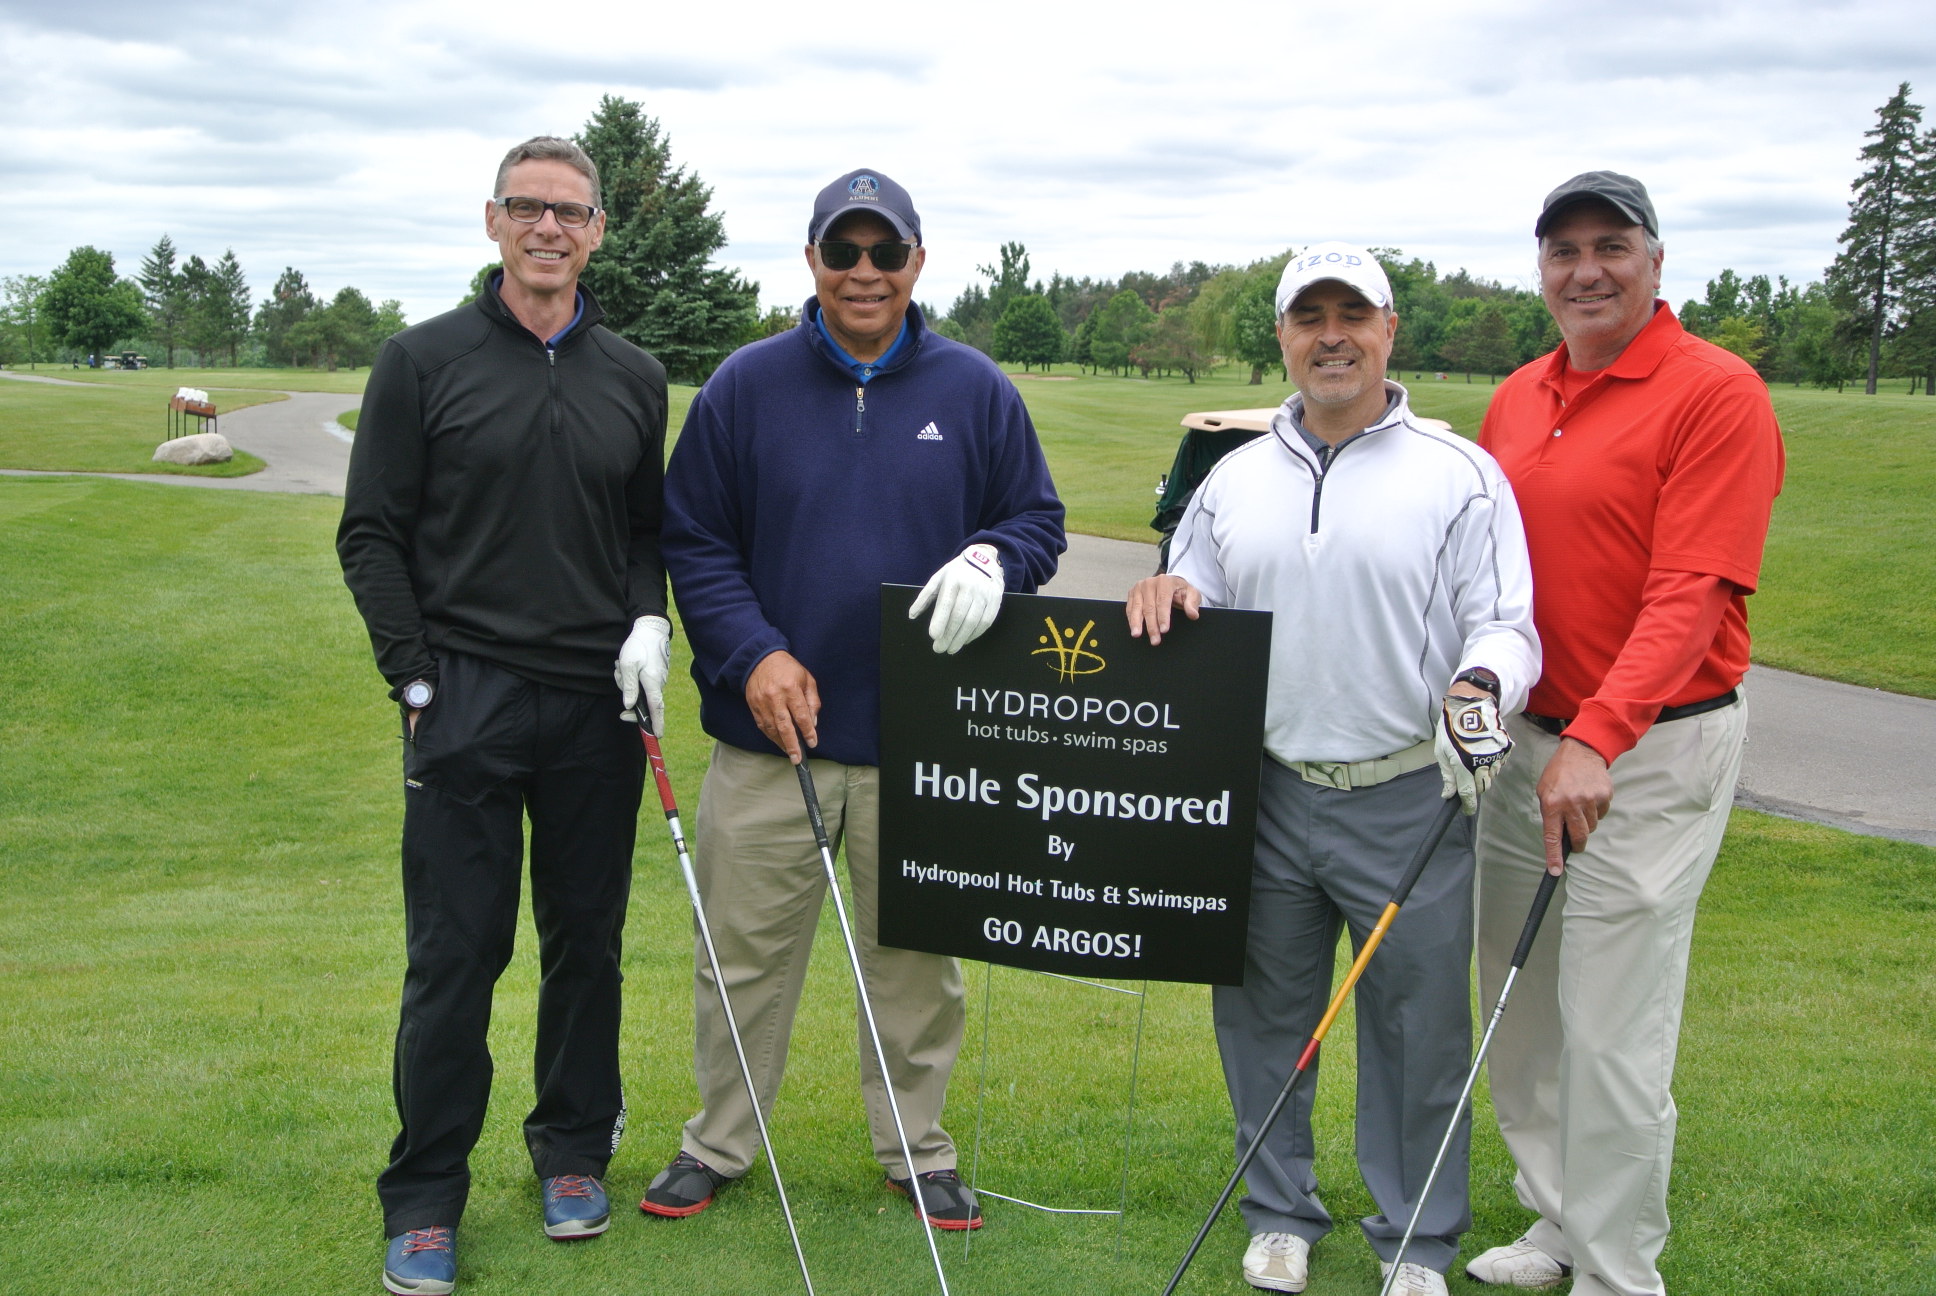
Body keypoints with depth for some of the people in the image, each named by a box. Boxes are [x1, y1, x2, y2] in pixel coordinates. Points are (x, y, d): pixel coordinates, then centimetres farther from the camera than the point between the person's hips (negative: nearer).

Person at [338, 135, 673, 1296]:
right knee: (454, 954, 0)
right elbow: (372, 534, 0)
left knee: (589, 940, 11)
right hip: (466, 701, -3)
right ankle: (425, 1198, 14)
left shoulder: (636, 379, 10)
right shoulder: (424, 361, 0)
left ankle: (575, 1150, 29)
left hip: (599, 706, 3)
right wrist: (417, 678, -7)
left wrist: (650, 624, -3)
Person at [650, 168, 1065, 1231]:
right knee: (746, 950, 9)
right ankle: (716, 1144, 27)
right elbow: (692, 539, 2)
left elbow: (1038, 517, 9)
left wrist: (990, 558, -14)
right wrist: (751, 653, -11)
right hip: (770, 729, 0)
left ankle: (916, 1149, 29)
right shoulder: (747, 384, 1)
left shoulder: (974, 390, 4)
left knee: (917, 955, 12)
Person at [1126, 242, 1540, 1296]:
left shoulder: (1460, 475, -2)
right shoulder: (1235, 478, 11)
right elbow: (1186, 623, 19)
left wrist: (1481, 684, -26)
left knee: (1417, 1029, 5)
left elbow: (1505, 625, -5)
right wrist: (1166, 598, -4)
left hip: (1409, 800, -3)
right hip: (1263, 796, 4)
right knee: (1264, 1017, 13)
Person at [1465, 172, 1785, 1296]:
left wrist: (1596, 739, -27)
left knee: (1612, 1030, -2)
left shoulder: (1718, 393, -10)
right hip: (1521, 740, 7)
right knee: (1522, 1008, 14)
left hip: (1651, 752, -7)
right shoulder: (1517, 400, 12)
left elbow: (1692, 594, -18)